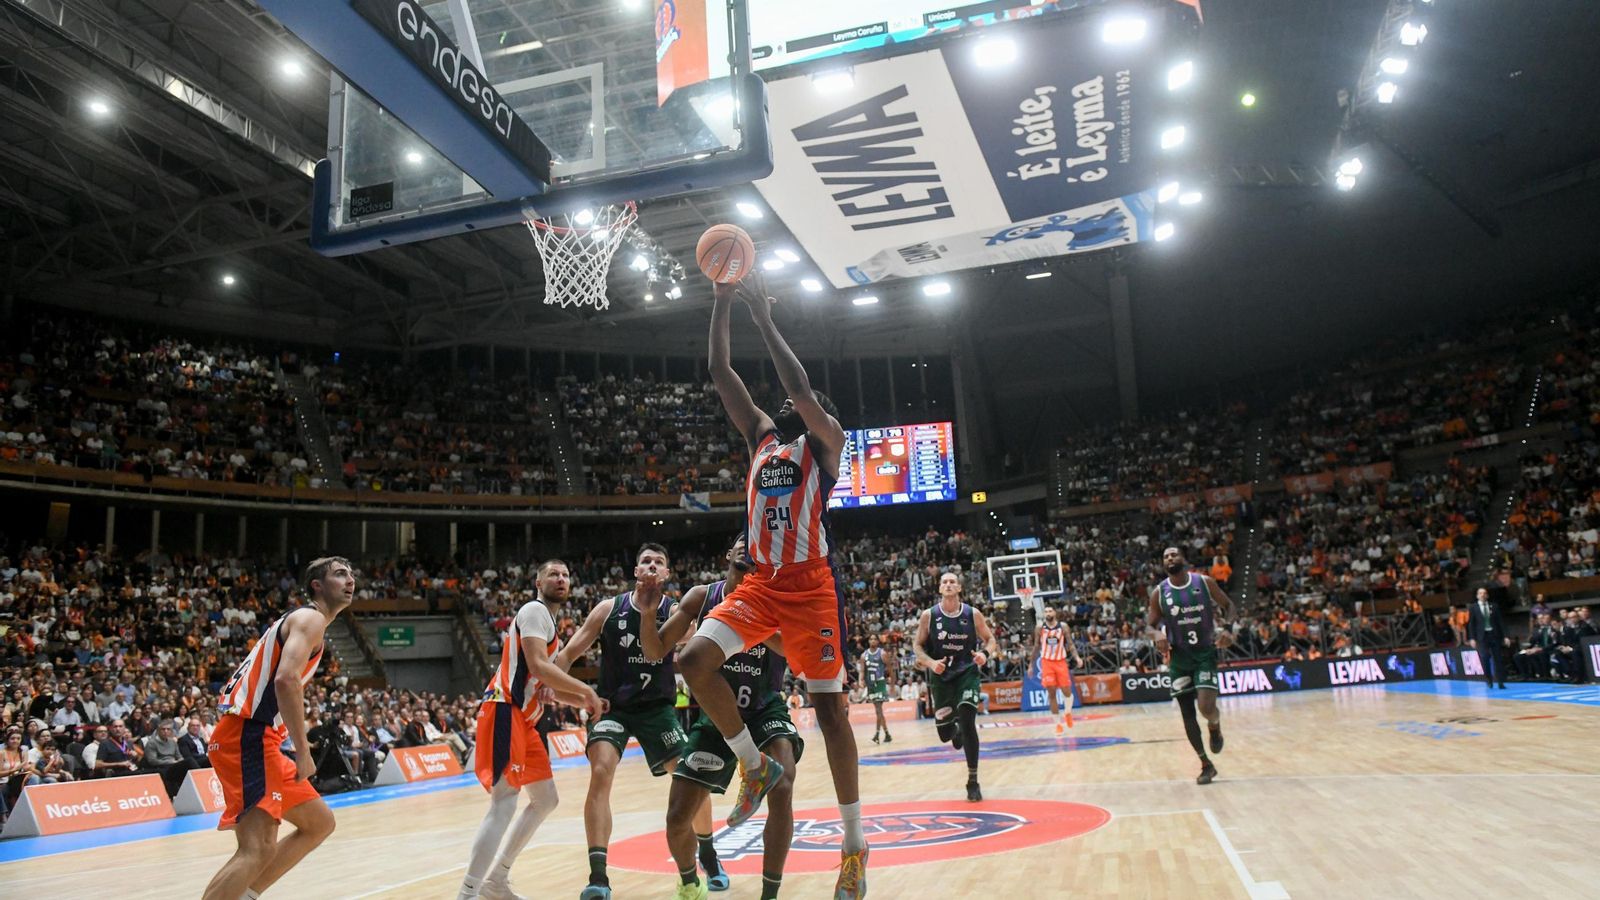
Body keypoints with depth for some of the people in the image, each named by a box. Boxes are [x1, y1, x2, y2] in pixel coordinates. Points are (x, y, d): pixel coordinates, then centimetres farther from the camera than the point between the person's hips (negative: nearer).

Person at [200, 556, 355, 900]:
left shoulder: (301, 620, 23)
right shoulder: (310, 617, -8)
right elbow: (286, 679, -25)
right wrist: (303, 751, -23)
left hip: (255, 737, 10)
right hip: (247, 736, -10)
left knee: (320, 823, 15)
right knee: (258, 848, -19)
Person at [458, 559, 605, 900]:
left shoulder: (548, 622, 23)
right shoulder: (535, 610, -8)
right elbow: (537, 667, -22)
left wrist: (584, 701, 15)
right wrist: (586, 690, -16)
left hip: (524, 718, 11)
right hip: (504, 711, -11)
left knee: (546, 800, 16)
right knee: (504, 802, -18)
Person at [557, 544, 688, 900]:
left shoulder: (674, 612, -6)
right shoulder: (609, 608, -6)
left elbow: (654, 652, -20)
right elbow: (568, 653, -3)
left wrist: (648, 607, -30)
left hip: (657, 707, 1)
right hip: (611, 706, -1)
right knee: (601, 773, -24)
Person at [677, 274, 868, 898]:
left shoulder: (824, 439, 2)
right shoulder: (761, 435, 16)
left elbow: (800, 386, -17)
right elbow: (720, 374, 11)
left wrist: (763, 316, -13)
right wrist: (723, 303, 3)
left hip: (811, 588, -5)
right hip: (760, 584, 5)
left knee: (830, 708, -1)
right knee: (694, 660, -15)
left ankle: (854, 843, 12)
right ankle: (755, 765, 6)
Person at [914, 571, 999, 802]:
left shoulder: (973, 614, -6)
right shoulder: (929, 615, -6)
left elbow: (990, 639, 5)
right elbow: (917, 646, 0)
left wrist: (985, 653, -17)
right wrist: (930, 663, -18)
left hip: (967, 673, -1)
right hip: (941, 676, 1)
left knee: (967, 722, -19)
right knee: (945, 734, 5)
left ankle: (973, 782, -5)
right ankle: (956, 730, 47)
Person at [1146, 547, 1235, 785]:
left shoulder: (1205, 582, -6)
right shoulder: (1159, 593, -5)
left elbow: (1228, 607, 6)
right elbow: (1151, 625, 2)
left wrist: (1227, 629, -12)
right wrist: (1157, 636, -21)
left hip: (1205, 653, -2)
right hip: (1179, 657, 2)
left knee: (1206, 706, -19)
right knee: (1187, 714, 3)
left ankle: (1215, 726, 19)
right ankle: (1206, 765, 19)